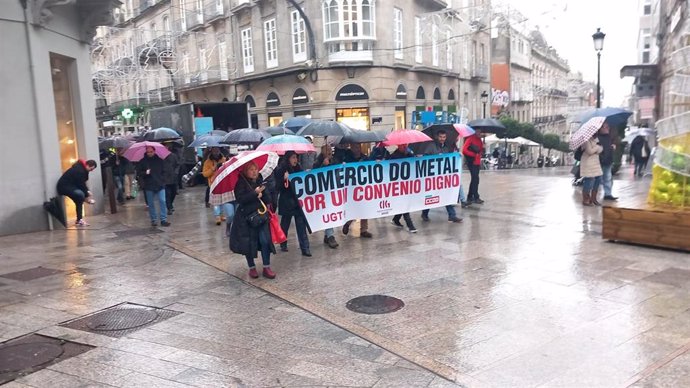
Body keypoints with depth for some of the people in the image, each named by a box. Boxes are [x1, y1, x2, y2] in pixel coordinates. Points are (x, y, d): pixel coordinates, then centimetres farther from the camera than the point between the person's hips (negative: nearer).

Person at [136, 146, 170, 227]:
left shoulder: (159, 160, 4)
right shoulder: (142, 161, 1)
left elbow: (164, 171, 11)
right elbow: (138, 173, 4)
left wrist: (163, 180, 0)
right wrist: (145, 173, -15)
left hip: (160, 185, 0)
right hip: (149, 186, 0)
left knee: (162, 201, -8)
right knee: (151, 204, 6)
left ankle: (163, 219, -2)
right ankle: (153, 220, 16)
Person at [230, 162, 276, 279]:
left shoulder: (260, 181, 7)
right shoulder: (241, 183, -7)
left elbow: (268, 199, 7)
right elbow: (240, 199, -19)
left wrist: (262, 194, -14)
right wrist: (255, 193, -23)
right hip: (246, 218, -3)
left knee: (265, 241, -4)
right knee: (249, 243, 4)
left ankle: (266, 268, 7)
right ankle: (252, 268, 22)